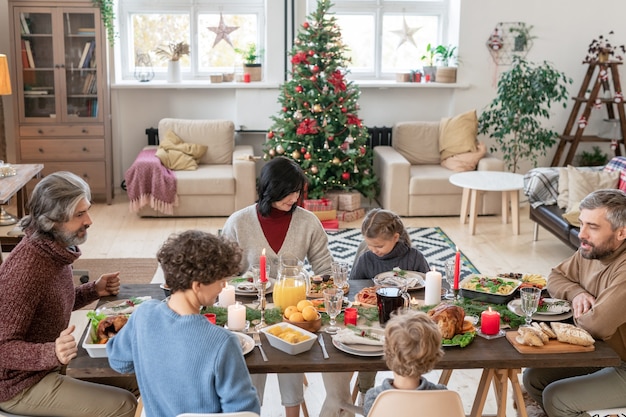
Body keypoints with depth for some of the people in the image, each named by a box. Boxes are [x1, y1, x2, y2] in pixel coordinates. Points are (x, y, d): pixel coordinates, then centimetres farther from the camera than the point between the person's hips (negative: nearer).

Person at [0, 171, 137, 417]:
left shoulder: (57, 249, -1)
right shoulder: (25, 268, -30)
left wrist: (94, 290, 1)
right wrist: (52, 353, -44)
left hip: (52, 362, 9)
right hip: (21, 385, -9)